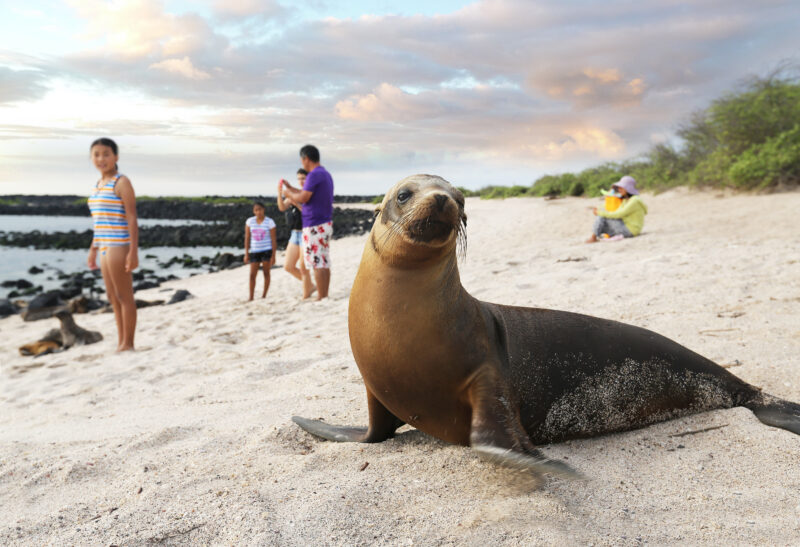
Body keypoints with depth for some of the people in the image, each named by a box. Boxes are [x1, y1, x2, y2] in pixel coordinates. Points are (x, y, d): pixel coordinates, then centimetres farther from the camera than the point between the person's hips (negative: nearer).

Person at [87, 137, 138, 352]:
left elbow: (132, 219, -13)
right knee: (112, 297, 14)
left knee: (124, 296, -2)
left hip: (119, 246, -9)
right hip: (105, 247, 9)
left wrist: (133, 251, -18)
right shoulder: (98, 185, 16)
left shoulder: (122, 182, -8)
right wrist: (93, 249, 20)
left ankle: (127, 345, 6)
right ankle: (120, 342, 23)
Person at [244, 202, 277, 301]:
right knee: (252, 275, 0)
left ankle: (264, 295, 12)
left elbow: (273, 240, -4)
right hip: (255, 251, 2)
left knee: (266, 273, 3)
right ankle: (251, 297, 8)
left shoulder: (270, 222, -5)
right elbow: (247, 238, 6)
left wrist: (273, 255, -8)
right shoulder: (250, 221, 2)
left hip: (267, 250, -2)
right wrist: (246, 254, 3)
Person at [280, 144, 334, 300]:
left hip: (315, 227, -9)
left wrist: (288, 193, -1)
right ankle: (324, 296, 15)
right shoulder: (326, 174, 16)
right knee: (324, 263, 10)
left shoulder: (314, 175, -14)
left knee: (317, 264, -6)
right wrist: (290, 187, 30)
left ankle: (321, 299, -4)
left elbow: (303, 198, -19)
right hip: (326, 223, 9)